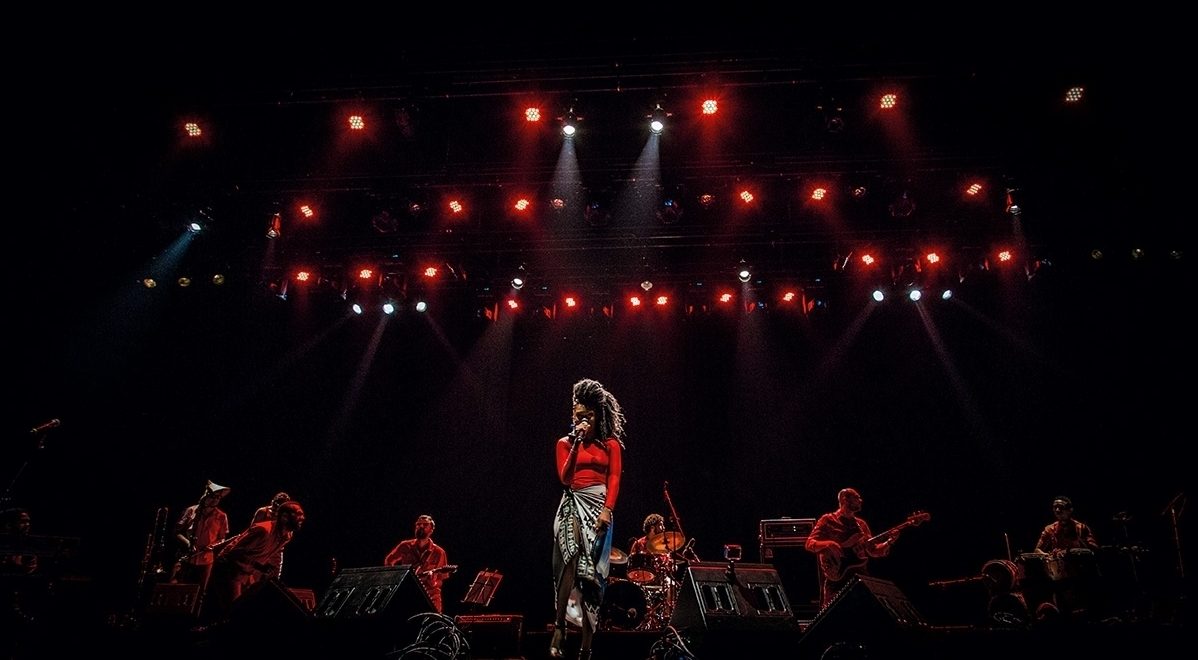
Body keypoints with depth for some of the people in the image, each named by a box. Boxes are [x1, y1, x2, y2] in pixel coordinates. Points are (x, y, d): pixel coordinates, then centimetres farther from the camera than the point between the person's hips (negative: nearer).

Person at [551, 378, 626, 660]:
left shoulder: (611, 444, 10)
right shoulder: (565, 443, 10)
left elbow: (614, 480, 1)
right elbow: (565, 478, -4)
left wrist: (607, 509, -14)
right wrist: (577, 442, -8)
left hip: (598, 506, 1)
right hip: (573, 505, -1)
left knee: (592, 570, -2)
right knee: (572, 558, -27)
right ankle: (559, 627, -24)